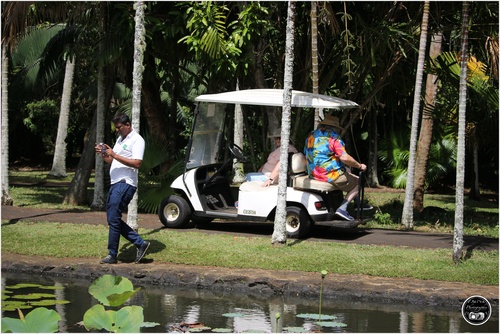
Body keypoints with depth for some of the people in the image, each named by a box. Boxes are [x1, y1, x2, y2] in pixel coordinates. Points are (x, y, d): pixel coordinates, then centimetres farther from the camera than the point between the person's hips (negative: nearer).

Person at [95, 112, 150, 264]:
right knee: (112, 219, 8)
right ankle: (140, 243, 12)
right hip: (115, 183, 10)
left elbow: (137, 163, -20)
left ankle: (112, 255, -2)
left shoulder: (137, 140, -8)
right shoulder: (120, 139, 21)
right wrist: (103, 154, 4)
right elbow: (112, 161, 25)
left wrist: (114, 155, -21)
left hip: (125, 184, -10)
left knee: (113, 219, -9)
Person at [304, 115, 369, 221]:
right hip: (331, 176, -9)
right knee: (359, 183, 8)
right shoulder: (333, 138, -13)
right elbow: (344, 158, -22)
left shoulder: (311, 136, 11)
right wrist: (360, 166, -7)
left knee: (347, 170, 30)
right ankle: (342, 208, -7)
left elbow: (306, 155, 20)